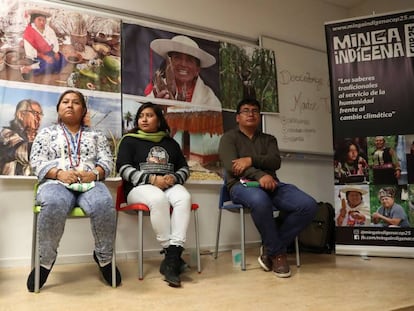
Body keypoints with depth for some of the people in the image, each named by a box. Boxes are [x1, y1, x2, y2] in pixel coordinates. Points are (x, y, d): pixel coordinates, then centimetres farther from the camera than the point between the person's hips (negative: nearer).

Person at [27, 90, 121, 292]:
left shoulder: (96, 135, 23)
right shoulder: (46, 133, 21)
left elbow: (107, 161, 11)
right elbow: (37, 161, 7)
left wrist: (93, 173, -12)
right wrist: (59, 173, -13)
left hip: (90, 183, 1)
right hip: (56, 182, -1)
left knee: (104, 205, -35)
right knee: (54, 206, -39)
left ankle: (104, 257, -13)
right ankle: (46, 260, -17)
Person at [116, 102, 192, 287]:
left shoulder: (170, 143, 23)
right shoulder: (129, 140, 13)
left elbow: (184, 168, 20)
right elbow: (123, 168, -2)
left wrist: (174, 178, -5)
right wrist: (151, 179, -14)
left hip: (169, 185, 3)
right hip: (140, 187, -3)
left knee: (184, 197, -33)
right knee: (158, 199, -38)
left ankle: (173, 255, -39)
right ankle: (171, 254, -31)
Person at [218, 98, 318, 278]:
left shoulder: (269, 139, 26)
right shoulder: (229, 137, 13)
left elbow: (275, 162, 5)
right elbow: (231, 166, -6)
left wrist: (251, 160, -13)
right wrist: (259, 175, -21)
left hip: (271, 183, 5)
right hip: (242, 185, -4)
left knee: (308, 205, -21)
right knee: (260, 200, -41)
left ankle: (271, 249, -9)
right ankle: (278, 252, -17)